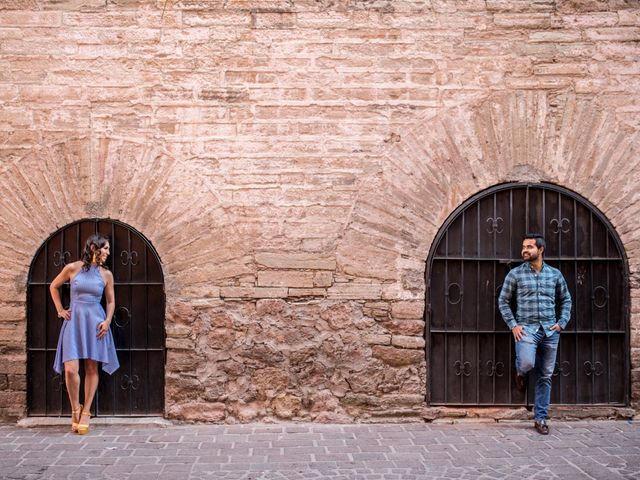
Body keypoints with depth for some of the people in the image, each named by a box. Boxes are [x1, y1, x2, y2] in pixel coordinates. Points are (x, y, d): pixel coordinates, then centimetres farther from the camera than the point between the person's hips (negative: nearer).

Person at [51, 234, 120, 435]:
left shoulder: (106, 274, 4)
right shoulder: (72, 268, -1)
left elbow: (111, 301, 11)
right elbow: (54, 286, 14)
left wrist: (108, 321, -4)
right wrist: (60, 309, 9)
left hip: (95, 322, 2)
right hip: (74, 320, -2)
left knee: (92, 368, 3)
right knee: (70, 369, -11)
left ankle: (86, 412, 13)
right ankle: (75, 409, 10)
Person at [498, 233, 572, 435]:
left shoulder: (555, 274, 8)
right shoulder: (515, 274, 2)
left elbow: (566, 300, 17)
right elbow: (503, 301, 5)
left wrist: (562, 322, 4)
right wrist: (513, 325, -4)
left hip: (550, 330, 2)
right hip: (526, 328, -2)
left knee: (545, 376, 5)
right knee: (527, 362, -28)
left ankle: (540, 418, 16)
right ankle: (520, 372, 10)